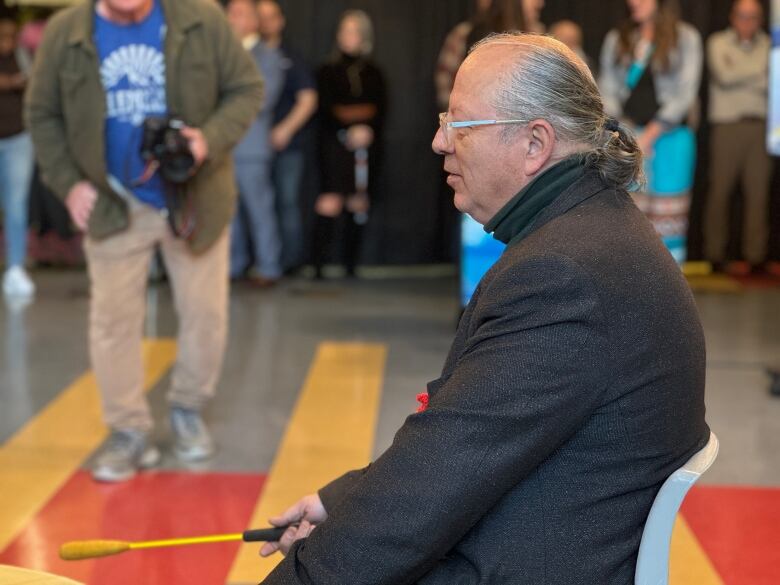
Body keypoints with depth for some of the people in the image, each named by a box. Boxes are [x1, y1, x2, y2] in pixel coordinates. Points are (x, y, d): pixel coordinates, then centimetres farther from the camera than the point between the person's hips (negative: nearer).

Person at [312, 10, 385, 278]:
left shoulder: (373, 74, 14)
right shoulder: (328, 72, 8)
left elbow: (380, 110, 8)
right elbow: (325, 109, -1)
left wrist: (368, 129, -11)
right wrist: (349, 131, -13)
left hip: (366, 145, 2)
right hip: (335, 143, -2)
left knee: (359, 205, 0)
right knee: (330, 204, -13)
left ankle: (350, 265, 8)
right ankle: (317, 265, -10)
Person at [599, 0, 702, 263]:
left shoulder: (686, 38, 4)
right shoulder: (616, 40, 13)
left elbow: (685, 95, -2)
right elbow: (607, 91, 8)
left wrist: (651, 134, -8)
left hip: (669, 136, -2)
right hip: (627, 138, 2)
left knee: (668, 221, -4)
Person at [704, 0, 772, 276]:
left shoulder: (768, 46, 12)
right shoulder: (718, 43, 7)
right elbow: (723, 76, -8)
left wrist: (740, 79, -8)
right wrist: (760, 72, -2)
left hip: (760, 127, 2)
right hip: (727, 125, -2)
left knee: (758, 191, -2)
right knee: (720, 190, -4)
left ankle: (754, 256, 1)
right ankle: (715, 255, 3)